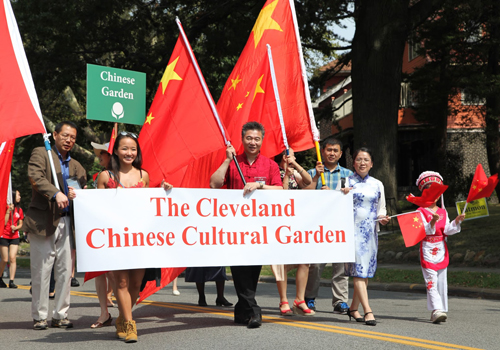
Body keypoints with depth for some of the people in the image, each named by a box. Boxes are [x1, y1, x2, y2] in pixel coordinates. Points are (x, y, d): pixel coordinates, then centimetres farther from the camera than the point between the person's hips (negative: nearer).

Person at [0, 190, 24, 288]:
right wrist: (8, 211, -18)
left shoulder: (19, 210, 10)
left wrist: (16, 227, -7)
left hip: (14, 237, 3)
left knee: (12, 258, -9)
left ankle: (11, 281, -10)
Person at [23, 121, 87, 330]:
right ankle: (39, 316, 7)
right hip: (43, 221, -5)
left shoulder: (76, 167, 21)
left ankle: (60, 315, 12)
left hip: (66, 222, 5)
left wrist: (76, 195, -1)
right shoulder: (40, 154, 3)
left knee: (65, 271, 3)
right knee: (41, 271, -2)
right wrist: (56, 193, -27)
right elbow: (35, 178, -14)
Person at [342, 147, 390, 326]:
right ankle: (368, 311, -16)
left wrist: (382, 218, -4)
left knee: (366, 271, 6)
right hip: (352, 229, -4)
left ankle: (353, 308, 20)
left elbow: (381, 209, 18)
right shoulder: (345, 182, 3)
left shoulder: (377, 184, 14)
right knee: (358, 269, -12)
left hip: (370, 232, 4)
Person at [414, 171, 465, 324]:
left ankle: (441, 310, 13)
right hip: (427, 250, -5)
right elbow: (423, 231, -14)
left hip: (441, 250, 5)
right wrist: (432, 222, -31)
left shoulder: (443, 212, 13)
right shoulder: (421, 211, -2)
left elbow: (447, 230, 3)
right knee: (431, 281, -13)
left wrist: (457, 221, -11)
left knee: (442, 281, 7)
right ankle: (436, 310, -22)